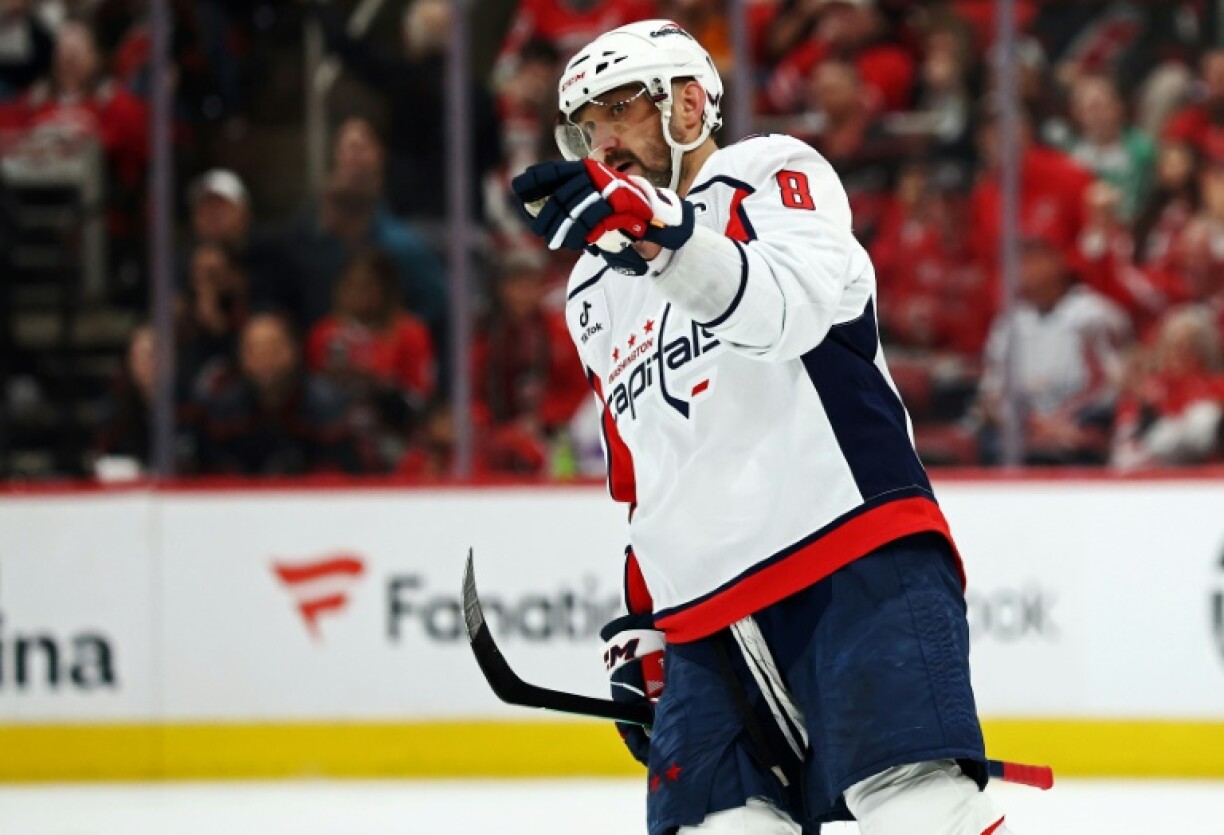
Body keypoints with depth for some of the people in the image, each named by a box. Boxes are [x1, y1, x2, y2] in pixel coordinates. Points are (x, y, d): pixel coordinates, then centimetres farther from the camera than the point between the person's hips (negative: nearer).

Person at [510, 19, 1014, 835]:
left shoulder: (778, 178, 5)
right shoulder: (596, 294, 26)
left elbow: (786, 307, -20)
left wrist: (654, 228, -36)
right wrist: (642, 633, 25)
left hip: (856, 559, -7)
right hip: (706, 609, 7)